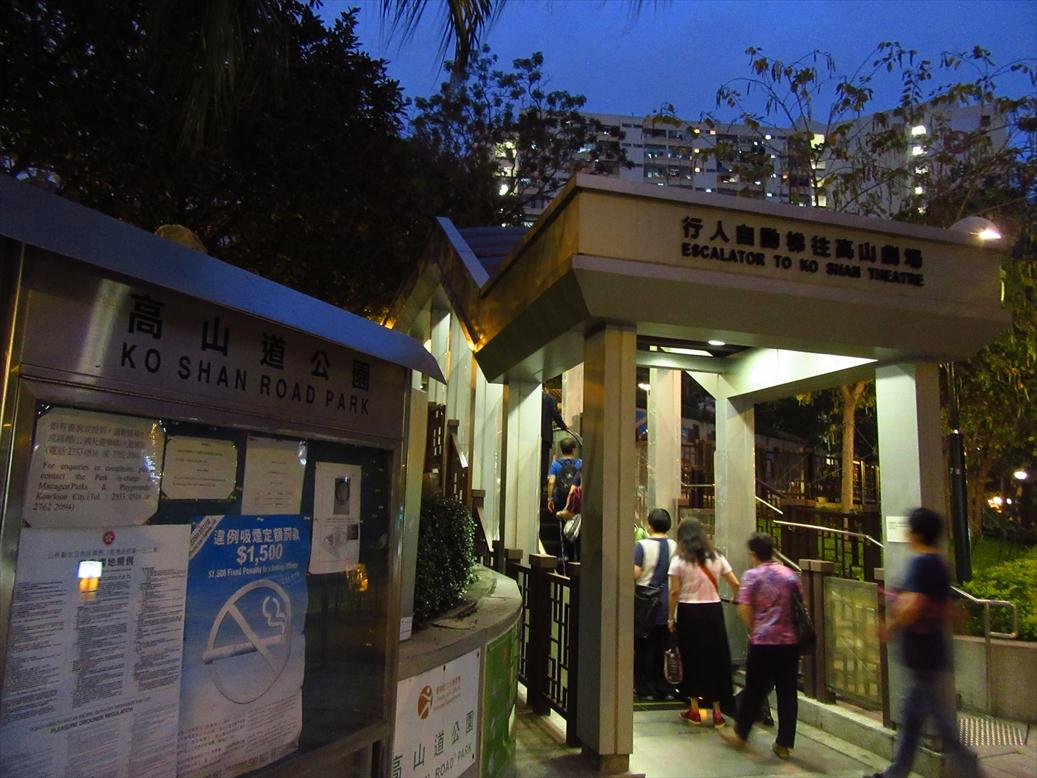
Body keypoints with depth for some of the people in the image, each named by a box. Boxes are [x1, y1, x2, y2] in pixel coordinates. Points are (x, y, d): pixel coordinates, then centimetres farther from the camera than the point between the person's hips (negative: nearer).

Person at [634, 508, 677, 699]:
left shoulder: (642, 545, -12)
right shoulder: (675, 546, 0)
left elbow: (635, 573, -18)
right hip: (668, 604, 4)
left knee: (644, 647, 7)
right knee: (663, 646, 13)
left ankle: (643, 687, 12)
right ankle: (662, 687, 19)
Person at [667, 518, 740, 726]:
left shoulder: (679, 561, -6)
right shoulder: (716, 558, 4)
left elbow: (675, 592, -9)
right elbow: (735, 584, 1)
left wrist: (671, 617, 0)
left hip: (688, 612, -2)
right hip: (713, 610, 2)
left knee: (691, 658, 9)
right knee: (716, 657, 10)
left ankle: (694, 709, 17)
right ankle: (717, 711, 15)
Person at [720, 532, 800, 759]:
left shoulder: (752, 575, -8)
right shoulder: (790, 574, 5)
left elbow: (744, 609, -12)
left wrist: (754, 629, 4)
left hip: (763, 641, -4)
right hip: (790, 641, 4)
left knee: (754, 690, 9)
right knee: (787, 692, 9)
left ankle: (740, 734, 23)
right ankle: (784, 744, 15)